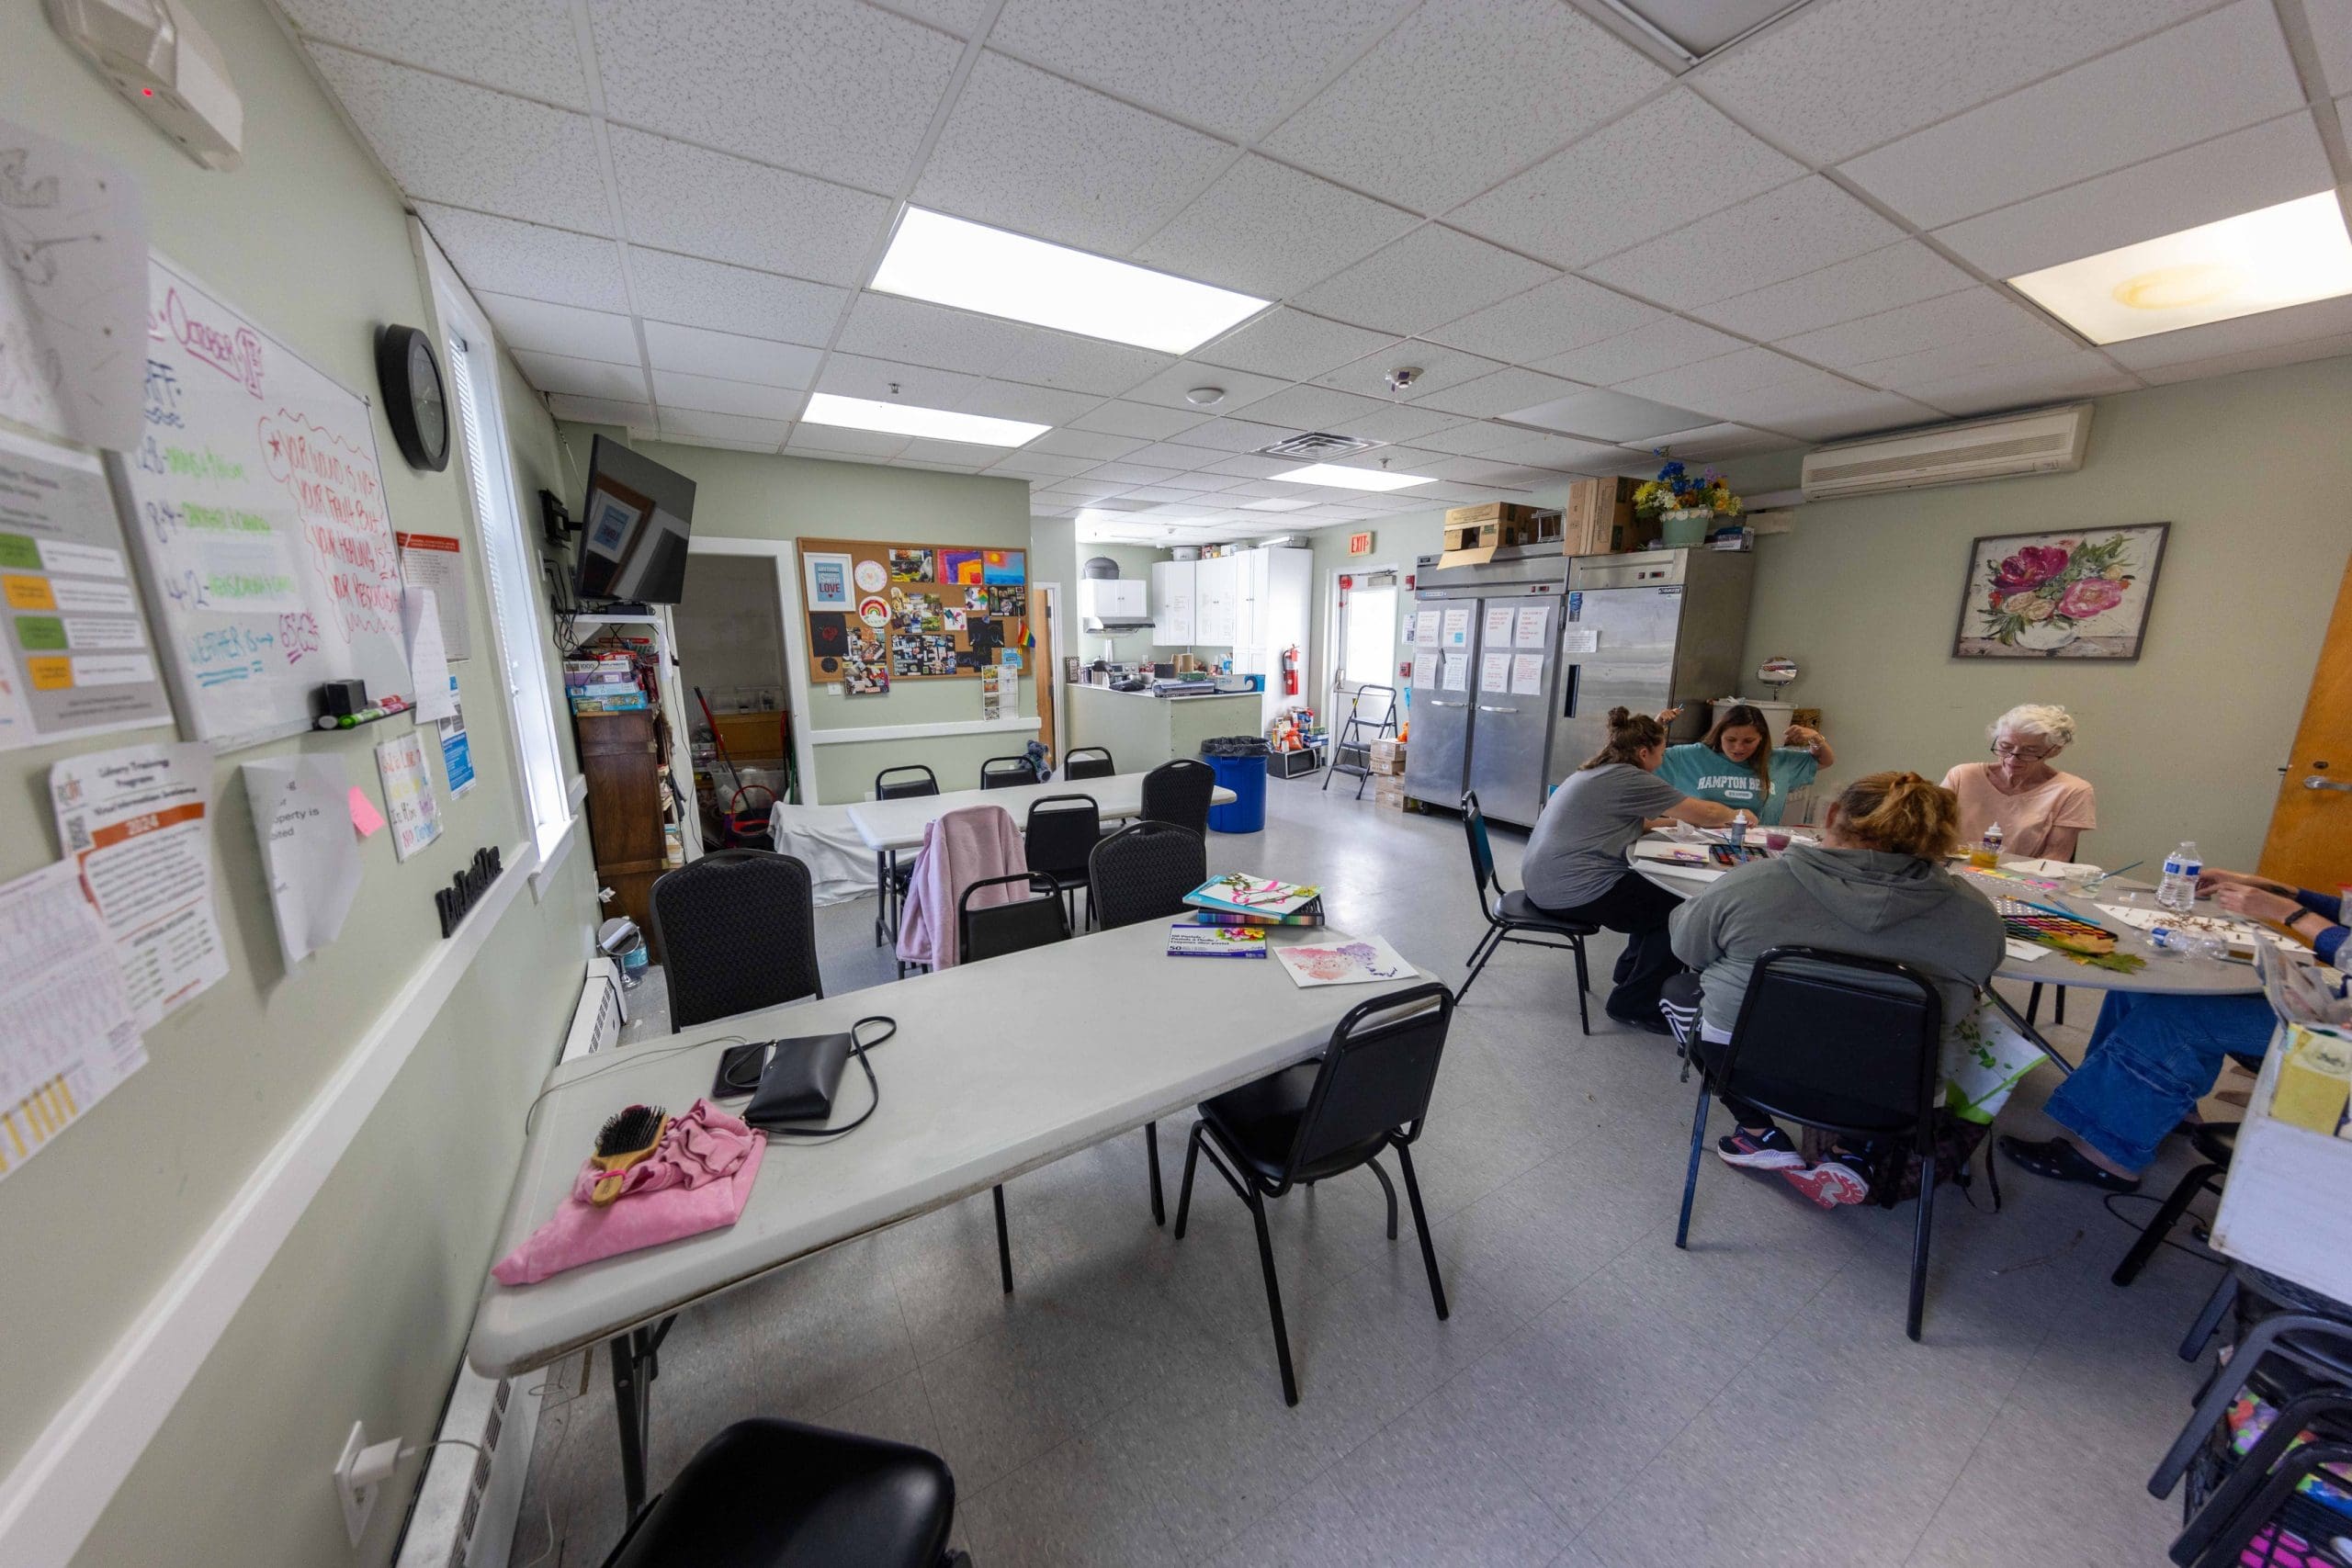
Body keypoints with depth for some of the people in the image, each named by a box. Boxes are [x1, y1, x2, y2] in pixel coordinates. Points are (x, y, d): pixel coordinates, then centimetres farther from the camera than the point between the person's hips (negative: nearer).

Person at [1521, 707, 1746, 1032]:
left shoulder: (1595, 773, 17)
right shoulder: (1630, 779, -12)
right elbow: (1704, 813, -4)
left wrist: (1676, 819, 26)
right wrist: (1736, 815, 16)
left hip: (1543, 881, 10)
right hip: (1573, 890, -10)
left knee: (1655, 894, 24)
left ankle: (1631, 971, 36)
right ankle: (1633, 1004, 10)